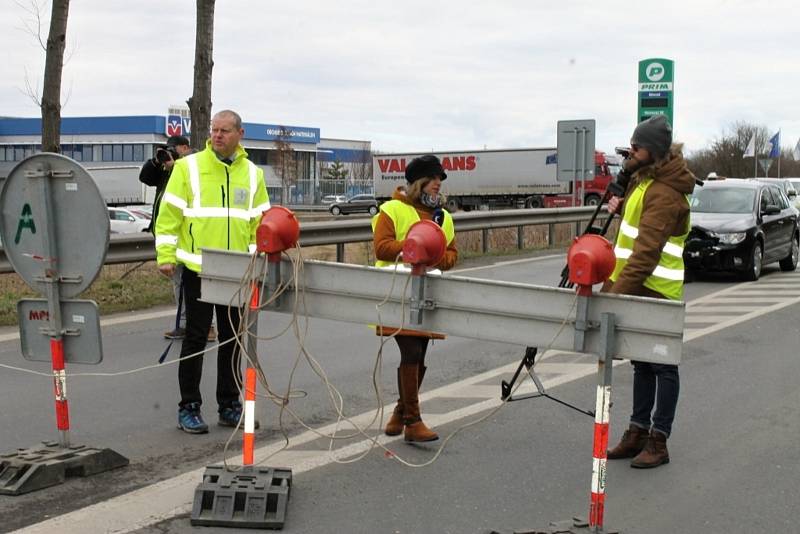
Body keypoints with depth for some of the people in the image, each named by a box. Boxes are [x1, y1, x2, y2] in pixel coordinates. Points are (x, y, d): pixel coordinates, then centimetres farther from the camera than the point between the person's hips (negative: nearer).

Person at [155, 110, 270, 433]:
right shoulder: (188, 167, -3)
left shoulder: (253, 174, 9)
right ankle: (189, 408, 10)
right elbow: (169, 215, -5)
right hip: (198, 269, -4)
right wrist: (166, 256, -10)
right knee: (196, 339, 1)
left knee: (232, 339, 11)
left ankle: (229, 405, 22)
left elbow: (260, 222, 11)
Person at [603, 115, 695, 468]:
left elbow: (647, 251, -30)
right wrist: (622, 206, 8)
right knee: (642, 363, 16)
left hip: (655, 292, -10)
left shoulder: (664, 194, -21)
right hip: (639, 288, 10)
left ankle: (658, 442, 7)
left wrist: (618, 292, -36)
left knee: (662, 366, 0)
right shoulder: (645, 179, 10)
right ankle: (638, 432, 26)